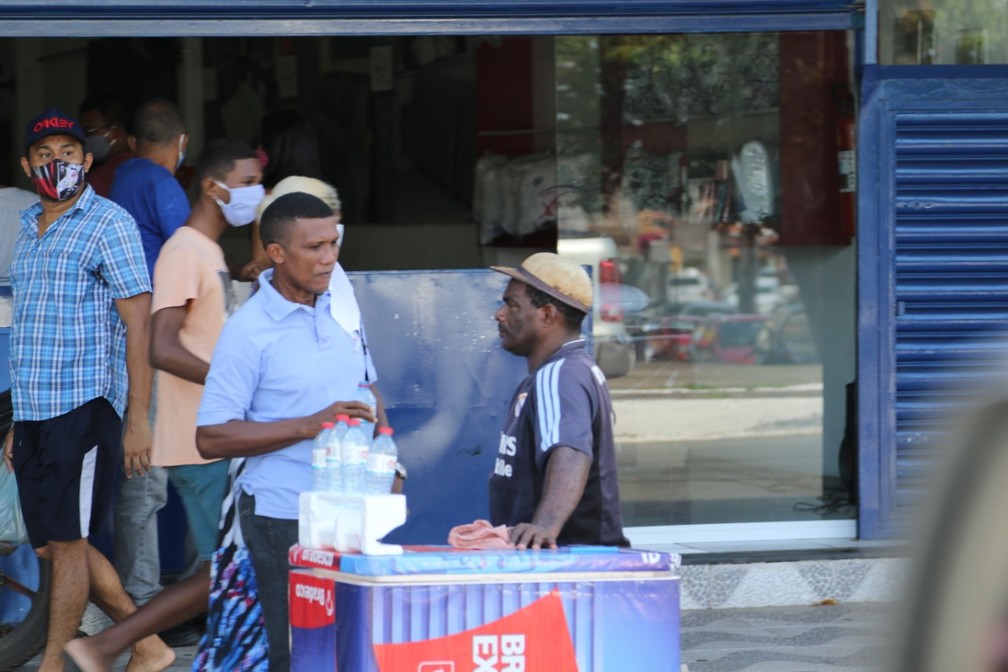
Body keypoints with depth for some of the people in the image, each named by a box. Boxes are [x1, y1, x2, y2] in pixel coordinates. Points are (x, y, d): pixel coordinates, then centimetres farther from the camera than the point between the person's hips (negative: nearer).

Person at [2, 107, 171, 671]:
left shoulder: (109, 224, -6)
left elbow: (138, 326, -10)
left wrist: (138, 419, -16)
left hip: (85, 406, -8)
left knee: (66, 542, -5)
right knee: (54, 543, 9)